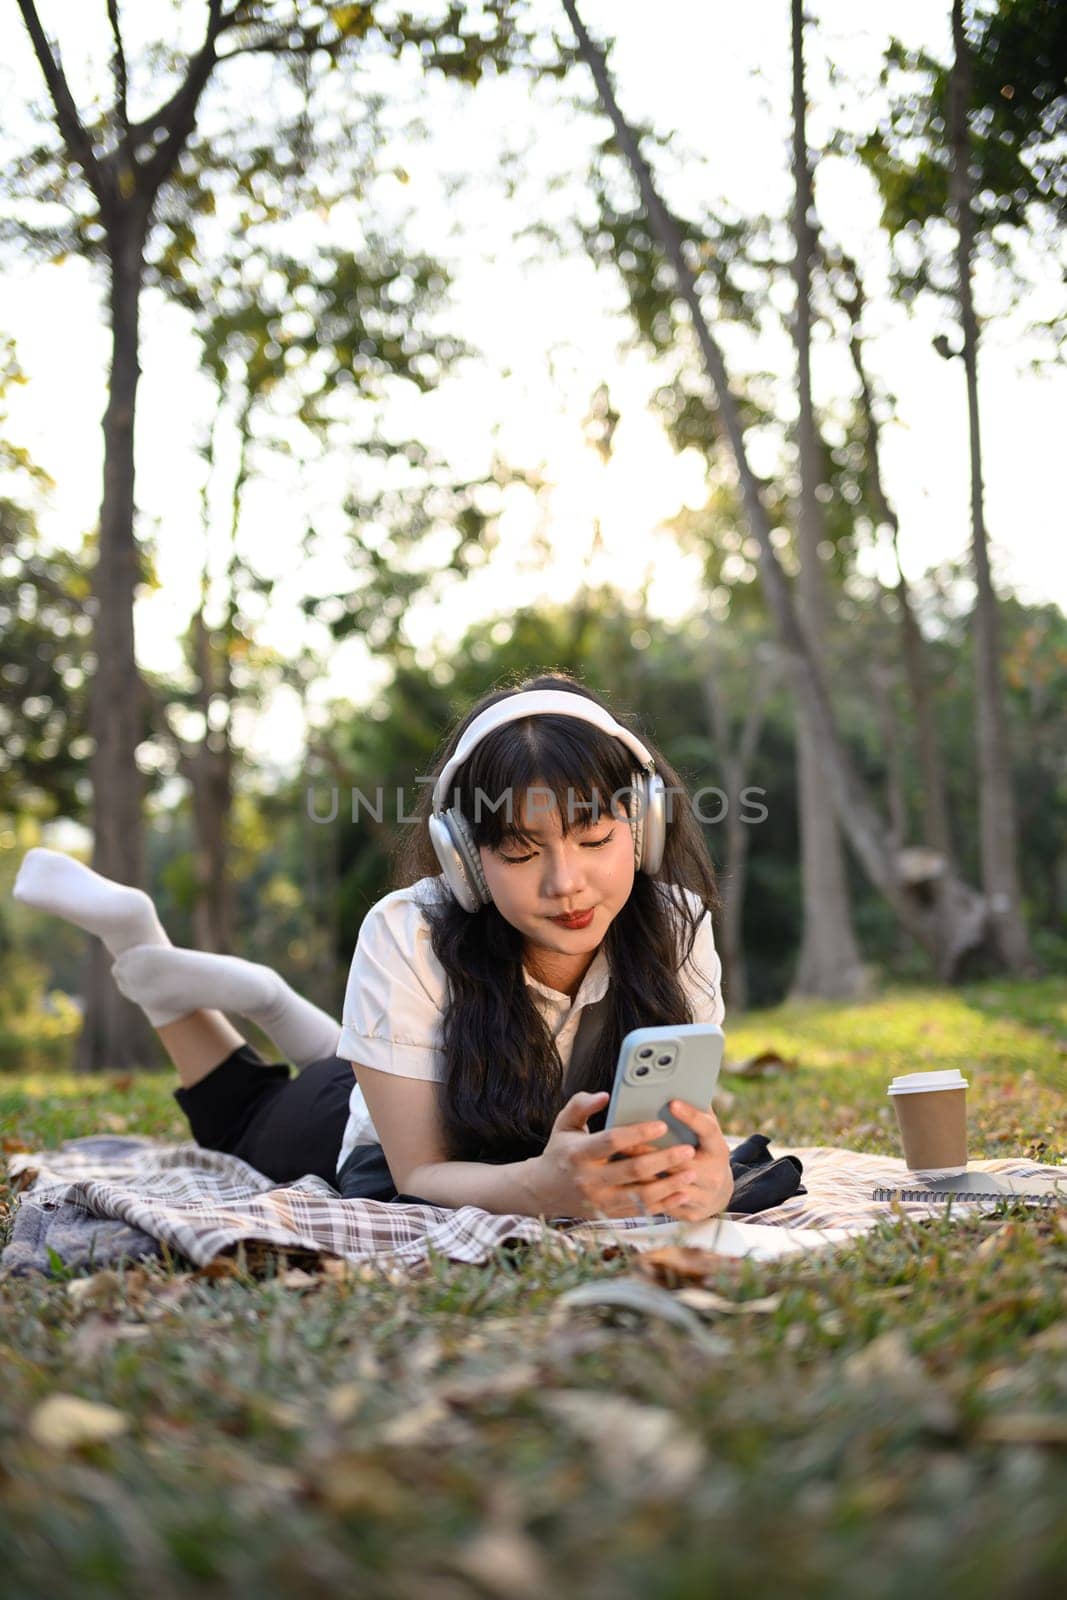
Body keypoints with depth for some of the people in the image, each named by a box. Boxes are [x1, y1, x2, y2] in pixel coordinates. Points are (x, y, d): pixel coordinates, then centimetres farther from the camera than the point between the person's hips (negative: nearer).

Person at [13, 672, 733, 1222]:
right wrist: (542, 1184, -54)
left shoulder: (675, 925, -31)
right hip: (394, 1140, -3)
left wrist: (704, 1173, -51)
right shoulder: (409, 936, -37)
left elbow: (689, 1116, -26)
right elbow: (419, 1172, -33)